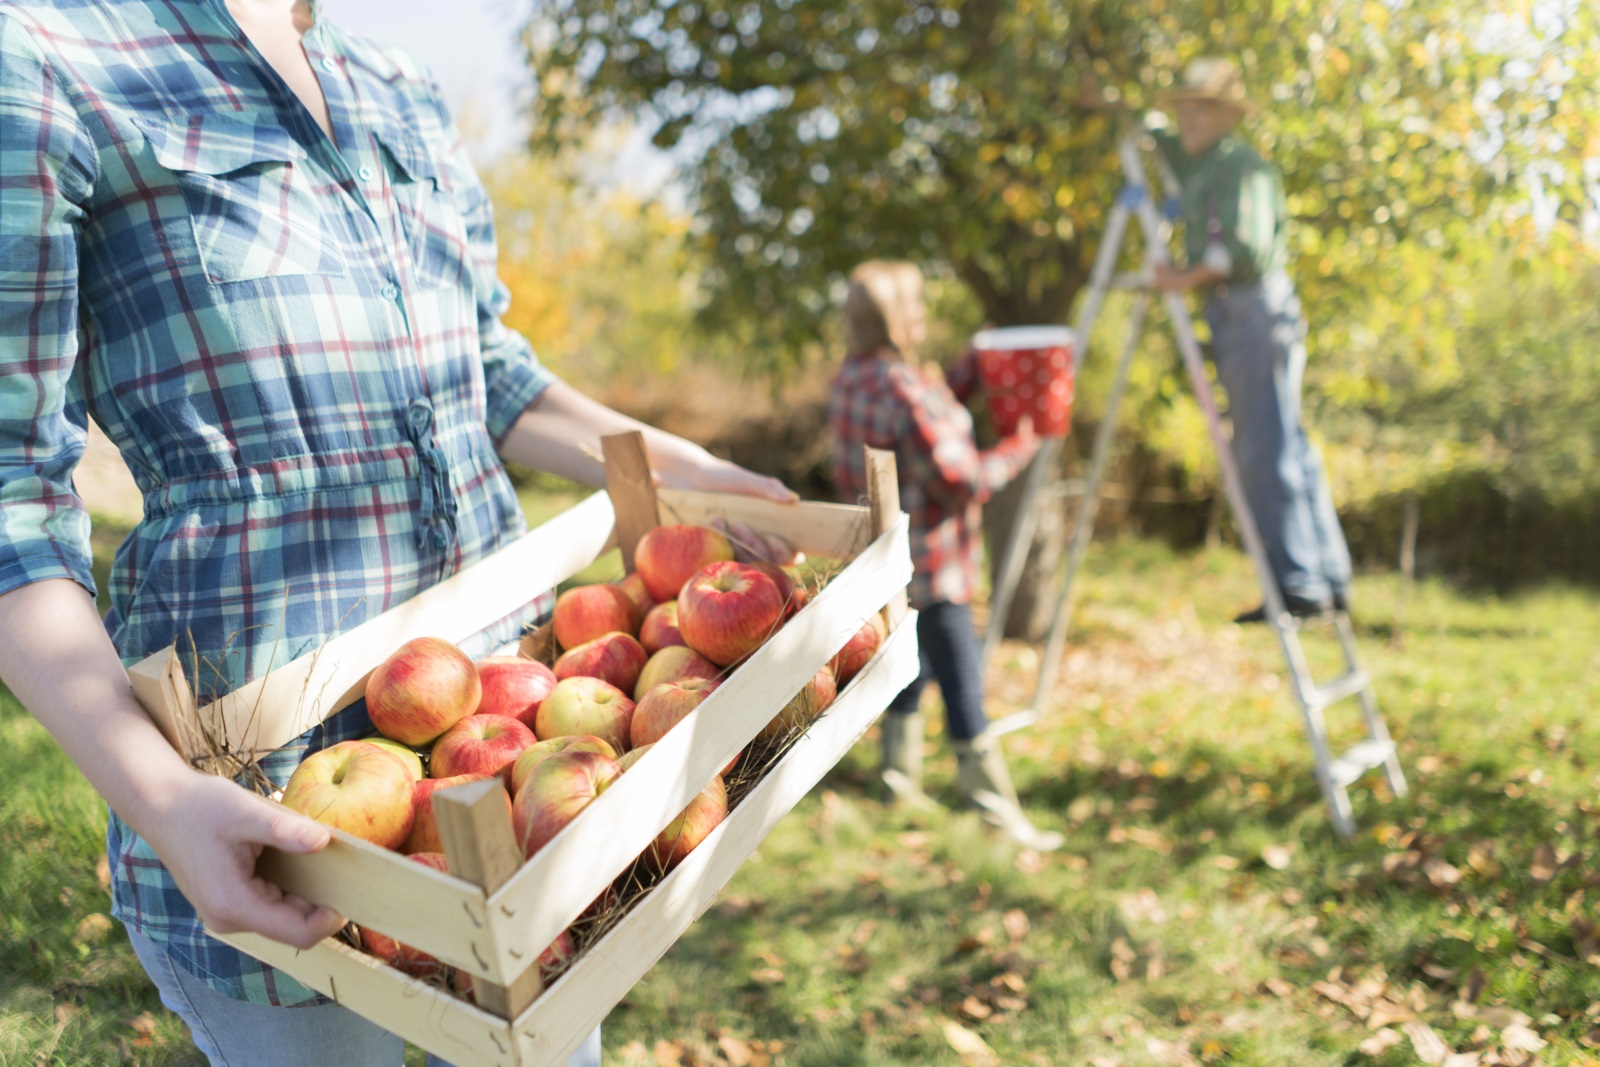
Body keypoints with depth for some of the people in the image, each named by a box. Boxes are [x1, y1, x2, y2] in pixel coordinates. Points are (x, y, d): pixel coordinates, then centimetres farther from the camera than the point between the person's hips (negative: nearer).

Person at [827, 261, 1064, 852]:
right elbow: (961, 481, -22)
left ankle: (900, 778, 36)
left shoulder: (848, 380, 5)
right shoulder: (904, 391, -24)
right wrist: (1019, 447, -9)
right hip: (927, 565, -9)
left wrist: (971, 369, 13)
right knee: (962, 683, -1)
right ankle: (997, 813, 8)